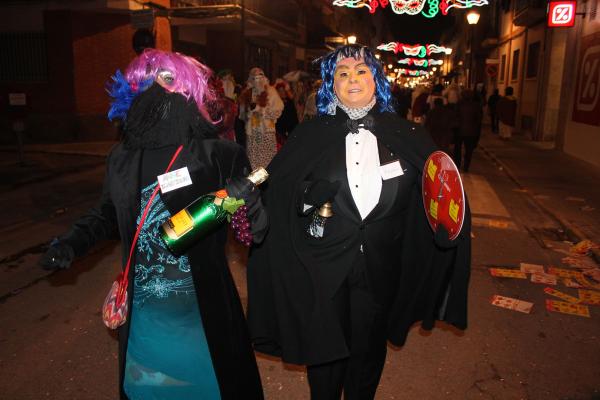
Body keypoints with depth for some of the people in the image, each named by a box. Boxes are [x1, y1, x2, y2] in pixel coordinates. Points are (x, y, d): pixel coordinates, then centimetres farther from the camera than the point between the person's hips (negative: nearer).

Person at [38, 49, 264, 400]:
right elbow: (108, 213, 15)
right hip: (143, 305, 4)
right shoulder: (123, 159, 0)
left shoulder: (215, 153, -11)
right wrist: (71, 243, 1)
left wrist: (245, 199, -29)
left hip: (201, 304, -3)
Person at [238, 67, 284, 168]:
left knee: (267, 157, -8)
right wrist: (247, 114, -3)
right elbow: (242, 113, 20)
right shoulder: (247, 93, 12)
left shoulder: (270, 91, 2)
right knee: (253, 158, -2)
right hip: (251, 131, 3)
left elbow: (277, 111, -5)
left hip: (267, 130, -3)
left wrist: (260, 109, -11)